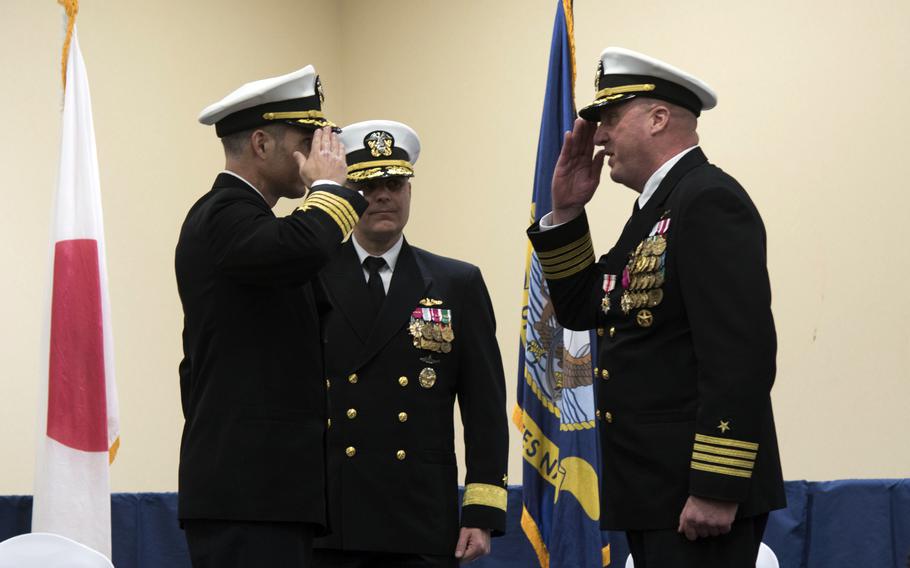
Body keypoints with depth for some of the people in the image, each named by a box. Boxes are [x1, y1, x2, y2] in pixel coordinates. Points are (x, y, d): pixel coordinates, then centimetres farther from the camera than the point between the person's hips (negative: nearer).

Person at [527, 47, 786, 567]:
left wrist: (715, 490, -25)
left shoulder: (709, 199, -13)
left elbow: (741, 353, -22)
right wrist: (566, 212, 11)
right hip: (652, 493, 10)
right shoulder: (655, 210, 18)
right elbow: (580, 310, 24)